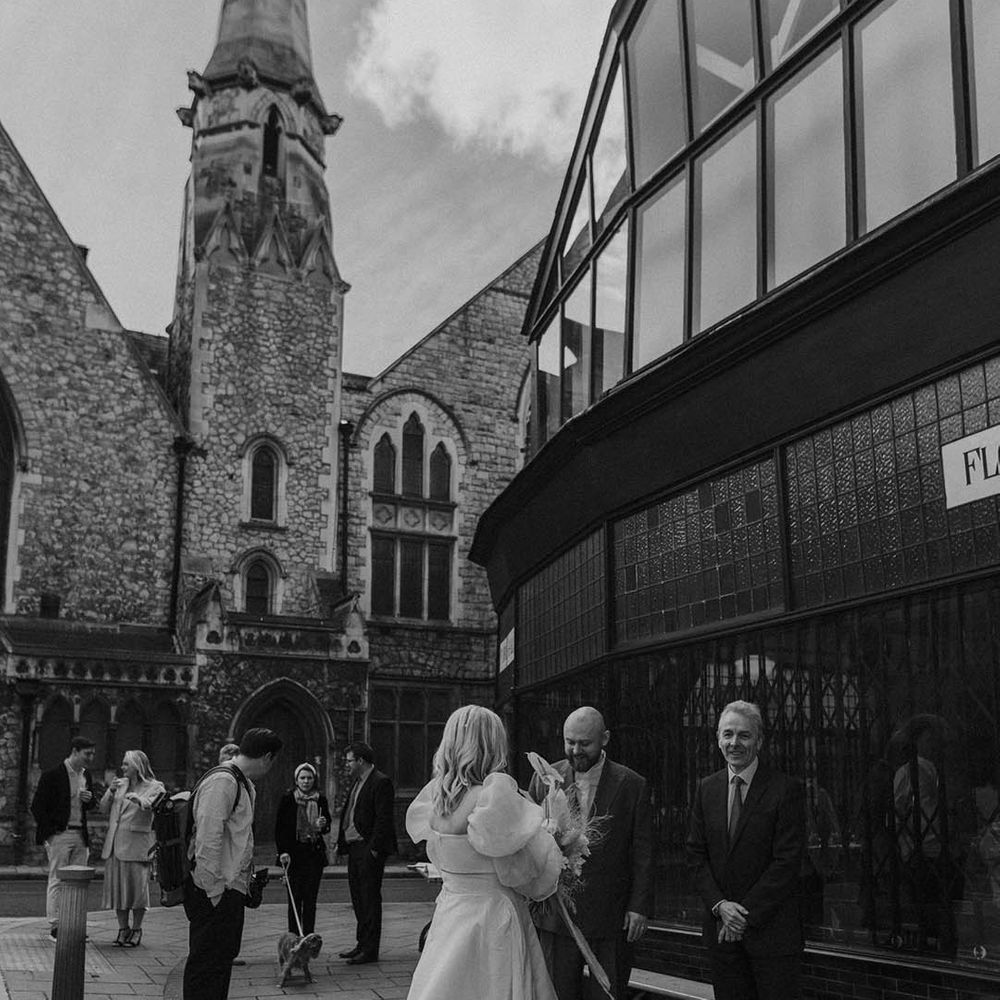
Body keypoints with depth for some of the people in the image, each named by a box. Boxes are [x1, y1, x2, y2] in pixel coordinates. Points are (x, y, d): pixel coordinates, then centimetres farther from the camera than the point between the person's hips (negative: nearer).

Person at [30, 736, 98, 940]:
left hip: (80, 835, 6)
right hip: (59, 834, -6)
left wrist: (89, 799, -1)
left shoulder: (86, 776, 12)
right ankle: (55, 927, 3)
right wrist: (48, 833, -9)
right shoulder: (53, 775, -8)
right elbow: (37, 806, -6)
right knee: (57, 881, -2)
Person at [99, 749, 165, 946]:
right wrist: (111, 792, -1)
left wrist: (139, 800, -35)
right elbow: (104, 810, 15)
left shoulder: (154, 787, 0)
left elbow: (153, 805, -17)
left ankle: (136, 930, 11)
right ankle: (123, 928, 17)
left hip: (136, 844, -5)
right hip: (114, 844, 5)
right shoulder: (120, 784, 17)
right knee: (117, 886, 6)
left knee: (136, 887, -2)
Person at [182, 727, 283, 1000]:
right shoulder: (222, 782, -17)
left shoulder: (243, 783, 16)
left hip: (231, 888, 10)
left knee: (225, 954, 17)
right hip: (215, 891, -10)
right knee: (208, 960, -6)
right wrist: (213, 889, -21)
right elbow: (208, 839, -22)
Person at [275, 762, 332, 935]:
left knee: (310, 898, 3)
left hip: (315, 853, 2)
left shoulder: (321, 800, 7)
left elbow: (327, 828, 16)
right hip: (293, 853, -2)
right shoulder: (287, 799, -1)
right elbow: (279, 828, -2)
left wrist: (322, 825, -8)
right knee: (295, 898, -2)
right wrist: (282, 851, -11)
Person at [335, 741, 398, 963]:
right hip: (354, 847, 10)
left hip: (369, 849, -10)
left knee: (370, 898, -4)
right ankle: (362, 944, 24)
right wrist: (342, 843, 12)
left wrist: (374, 848, -19)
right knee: (358, 898, 14)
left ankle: (370, 950, 1)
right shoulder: (357, 783, 17)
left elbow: (383, 818, -17)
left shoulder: (380, 783, -12)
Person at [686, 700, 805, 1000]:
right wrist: (719, 905, -7)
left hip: (771, 928, -4)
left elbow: (787, 860, -12)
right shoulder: (706, 788, 8)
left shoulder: (786, 789, -8)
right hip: (720, 930, 4)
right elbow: (696, 854, 8)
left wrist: (746, 913, -13)